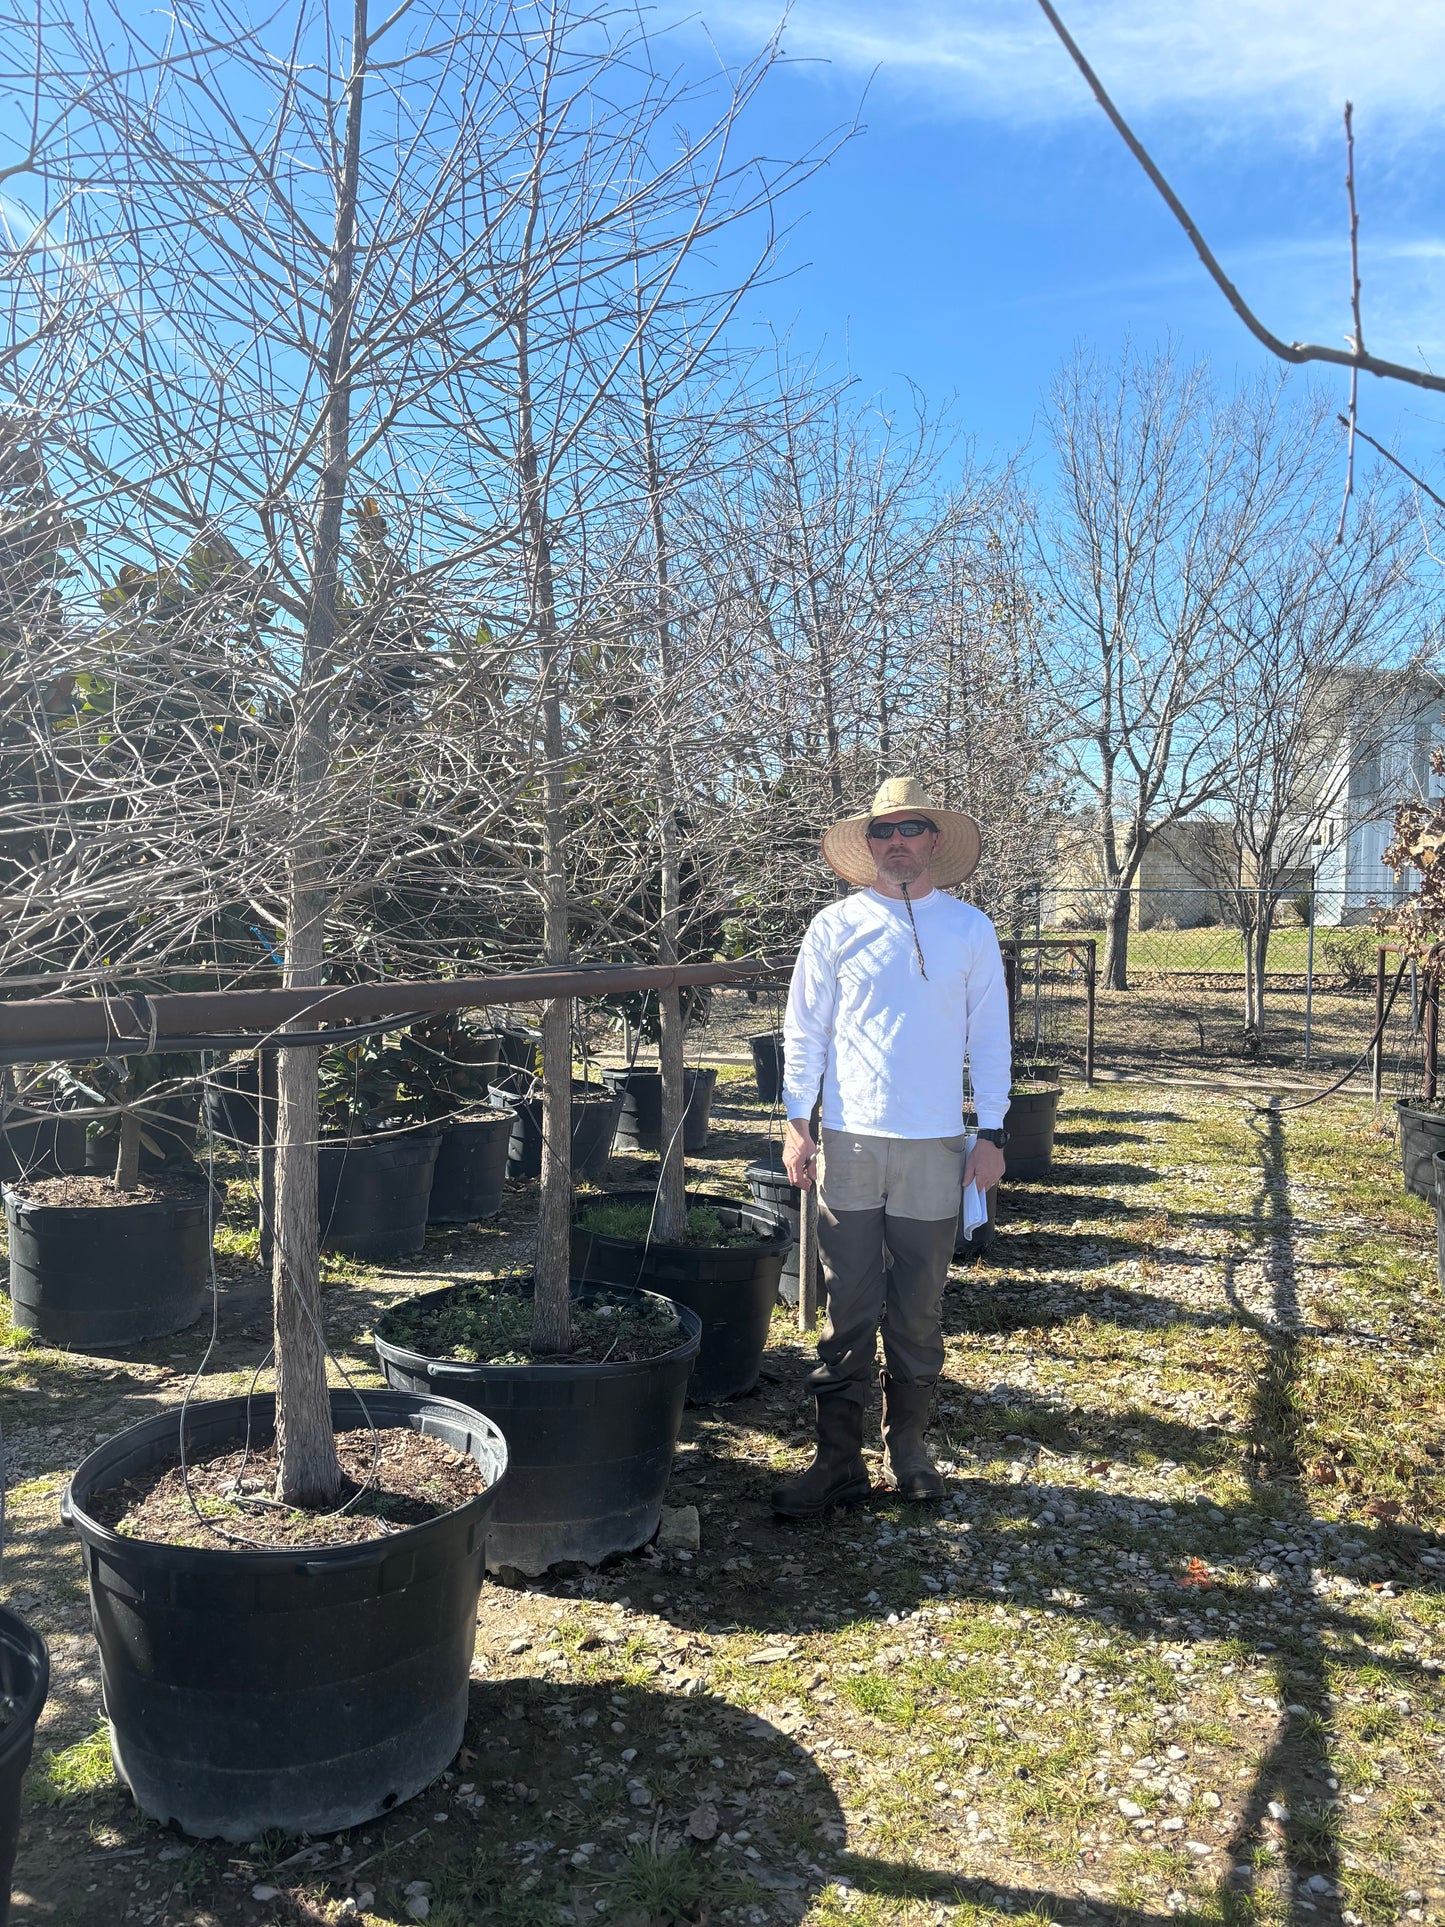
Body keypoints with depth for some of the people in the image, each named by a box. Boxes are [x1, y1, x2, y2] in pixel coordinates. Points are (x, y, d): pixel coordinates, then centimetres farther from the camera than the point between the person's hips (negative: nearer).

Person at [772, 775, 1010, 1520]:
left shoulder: (969, 929, 5)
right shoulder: (835, 926, 3)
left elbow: (988, 1036, 6)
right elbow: (804, 1031, 5)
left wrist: (991, 1132, 1)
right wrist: (796, 1122, -3)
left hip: (935, 1148, 1)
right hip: (849, 1144, 0)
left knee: (919, 1316, 10)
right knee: (848, 1314, 4)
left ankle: (908, 1448, 25)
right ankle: (839, 1460, 13)